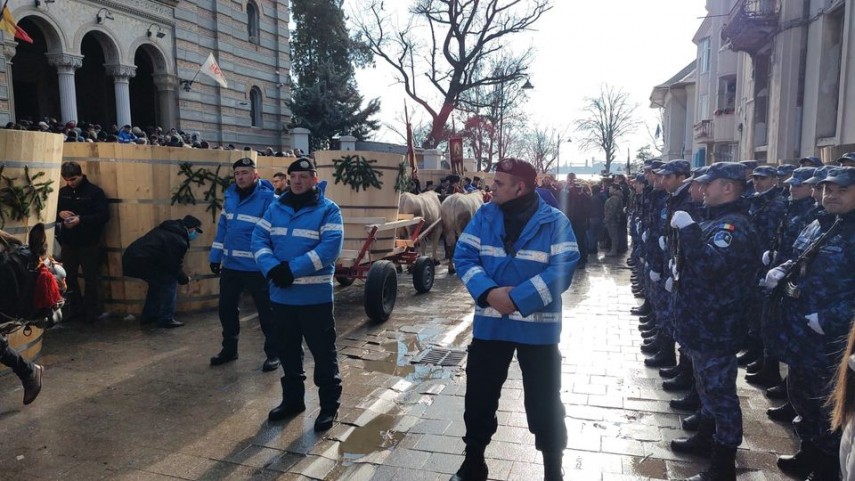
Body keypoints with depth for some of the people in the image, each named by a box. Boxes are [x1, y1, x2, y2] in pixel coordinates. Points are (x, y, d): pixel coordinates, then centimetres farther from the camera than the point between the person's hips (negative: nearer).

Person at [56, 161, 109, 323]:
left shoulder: (94, 191, -7)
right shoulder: (62, 192, 8)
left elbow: (104, 215, -14)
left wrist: (80, 220, -26)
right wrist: (59, 213, -9)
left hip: (90, 244, -5)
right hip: (68, 243, 5)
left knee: (91, 278, 4)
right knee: (69, 277, 12)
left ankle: (92, 311, 15)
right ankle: (76, 308, 27)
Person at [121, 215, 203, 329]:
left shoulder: (168, 230, 18)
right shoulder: (179, 241, -12)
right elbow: (174, 267, -8)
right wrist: (184, 279, 11)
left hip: (130, 259, 10)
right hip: (141, 262, -10)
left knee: (158, 281, 25)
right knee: (170, 282, 0)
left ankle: (149, 316, 33)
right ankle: (166, 319, 4)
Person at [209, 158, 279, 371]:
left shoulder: (268, 198, -13)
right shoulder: (230, 196, 8)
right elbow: (222, 228, 15)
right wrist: (215, 256, 13)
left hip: (257, 267, -7)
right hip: (230, 265, 7)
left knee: (266, 312, 5)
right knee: (226, 309, 17)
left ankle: (273, 354, 19)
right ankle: (229, 349, 35)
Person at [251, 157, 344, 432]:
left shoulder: (328, 209, -7)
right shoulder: (276, 208, 10)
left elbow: (331, 247, -18)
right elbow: (259, 239, 4)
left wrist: (293, 269, -22)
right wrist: (272, 268, -15)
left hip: (315, 296, -5)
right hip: (281, 295, 5)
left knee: (323, 352, 3)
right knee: (287, 351, 17)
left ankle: (329, 406, 18)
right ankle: (292, 399, 35)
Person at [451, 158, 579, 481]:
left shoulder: (554, 221, -9)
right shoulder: (484, 216, 2)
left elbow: (562, 269, -17)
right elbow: (464, 256, -2)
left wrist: (517, 299, -23)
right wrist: (488, 292, -19)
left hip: (538, 327, -3)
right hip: (489, 323, 3)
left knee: (544, 402, 10)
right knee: (479, 395, 14)